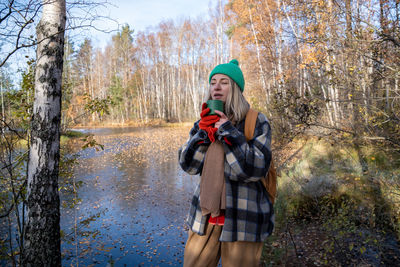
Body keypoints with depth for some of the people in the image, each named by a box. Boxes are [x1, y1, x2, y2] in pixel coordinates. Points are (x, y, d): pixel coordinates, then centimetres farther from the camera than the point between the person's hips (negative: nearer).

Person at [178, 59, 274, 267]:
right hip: (205, 217, 4)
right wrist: (204, 131, -15)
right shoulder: (205, 121, 5)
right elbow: (188, 165, -2)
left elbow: (255, 169, -19)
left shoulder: (256, 122, -8)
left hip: (243, 219, -4)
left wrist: (227, 130, -21)